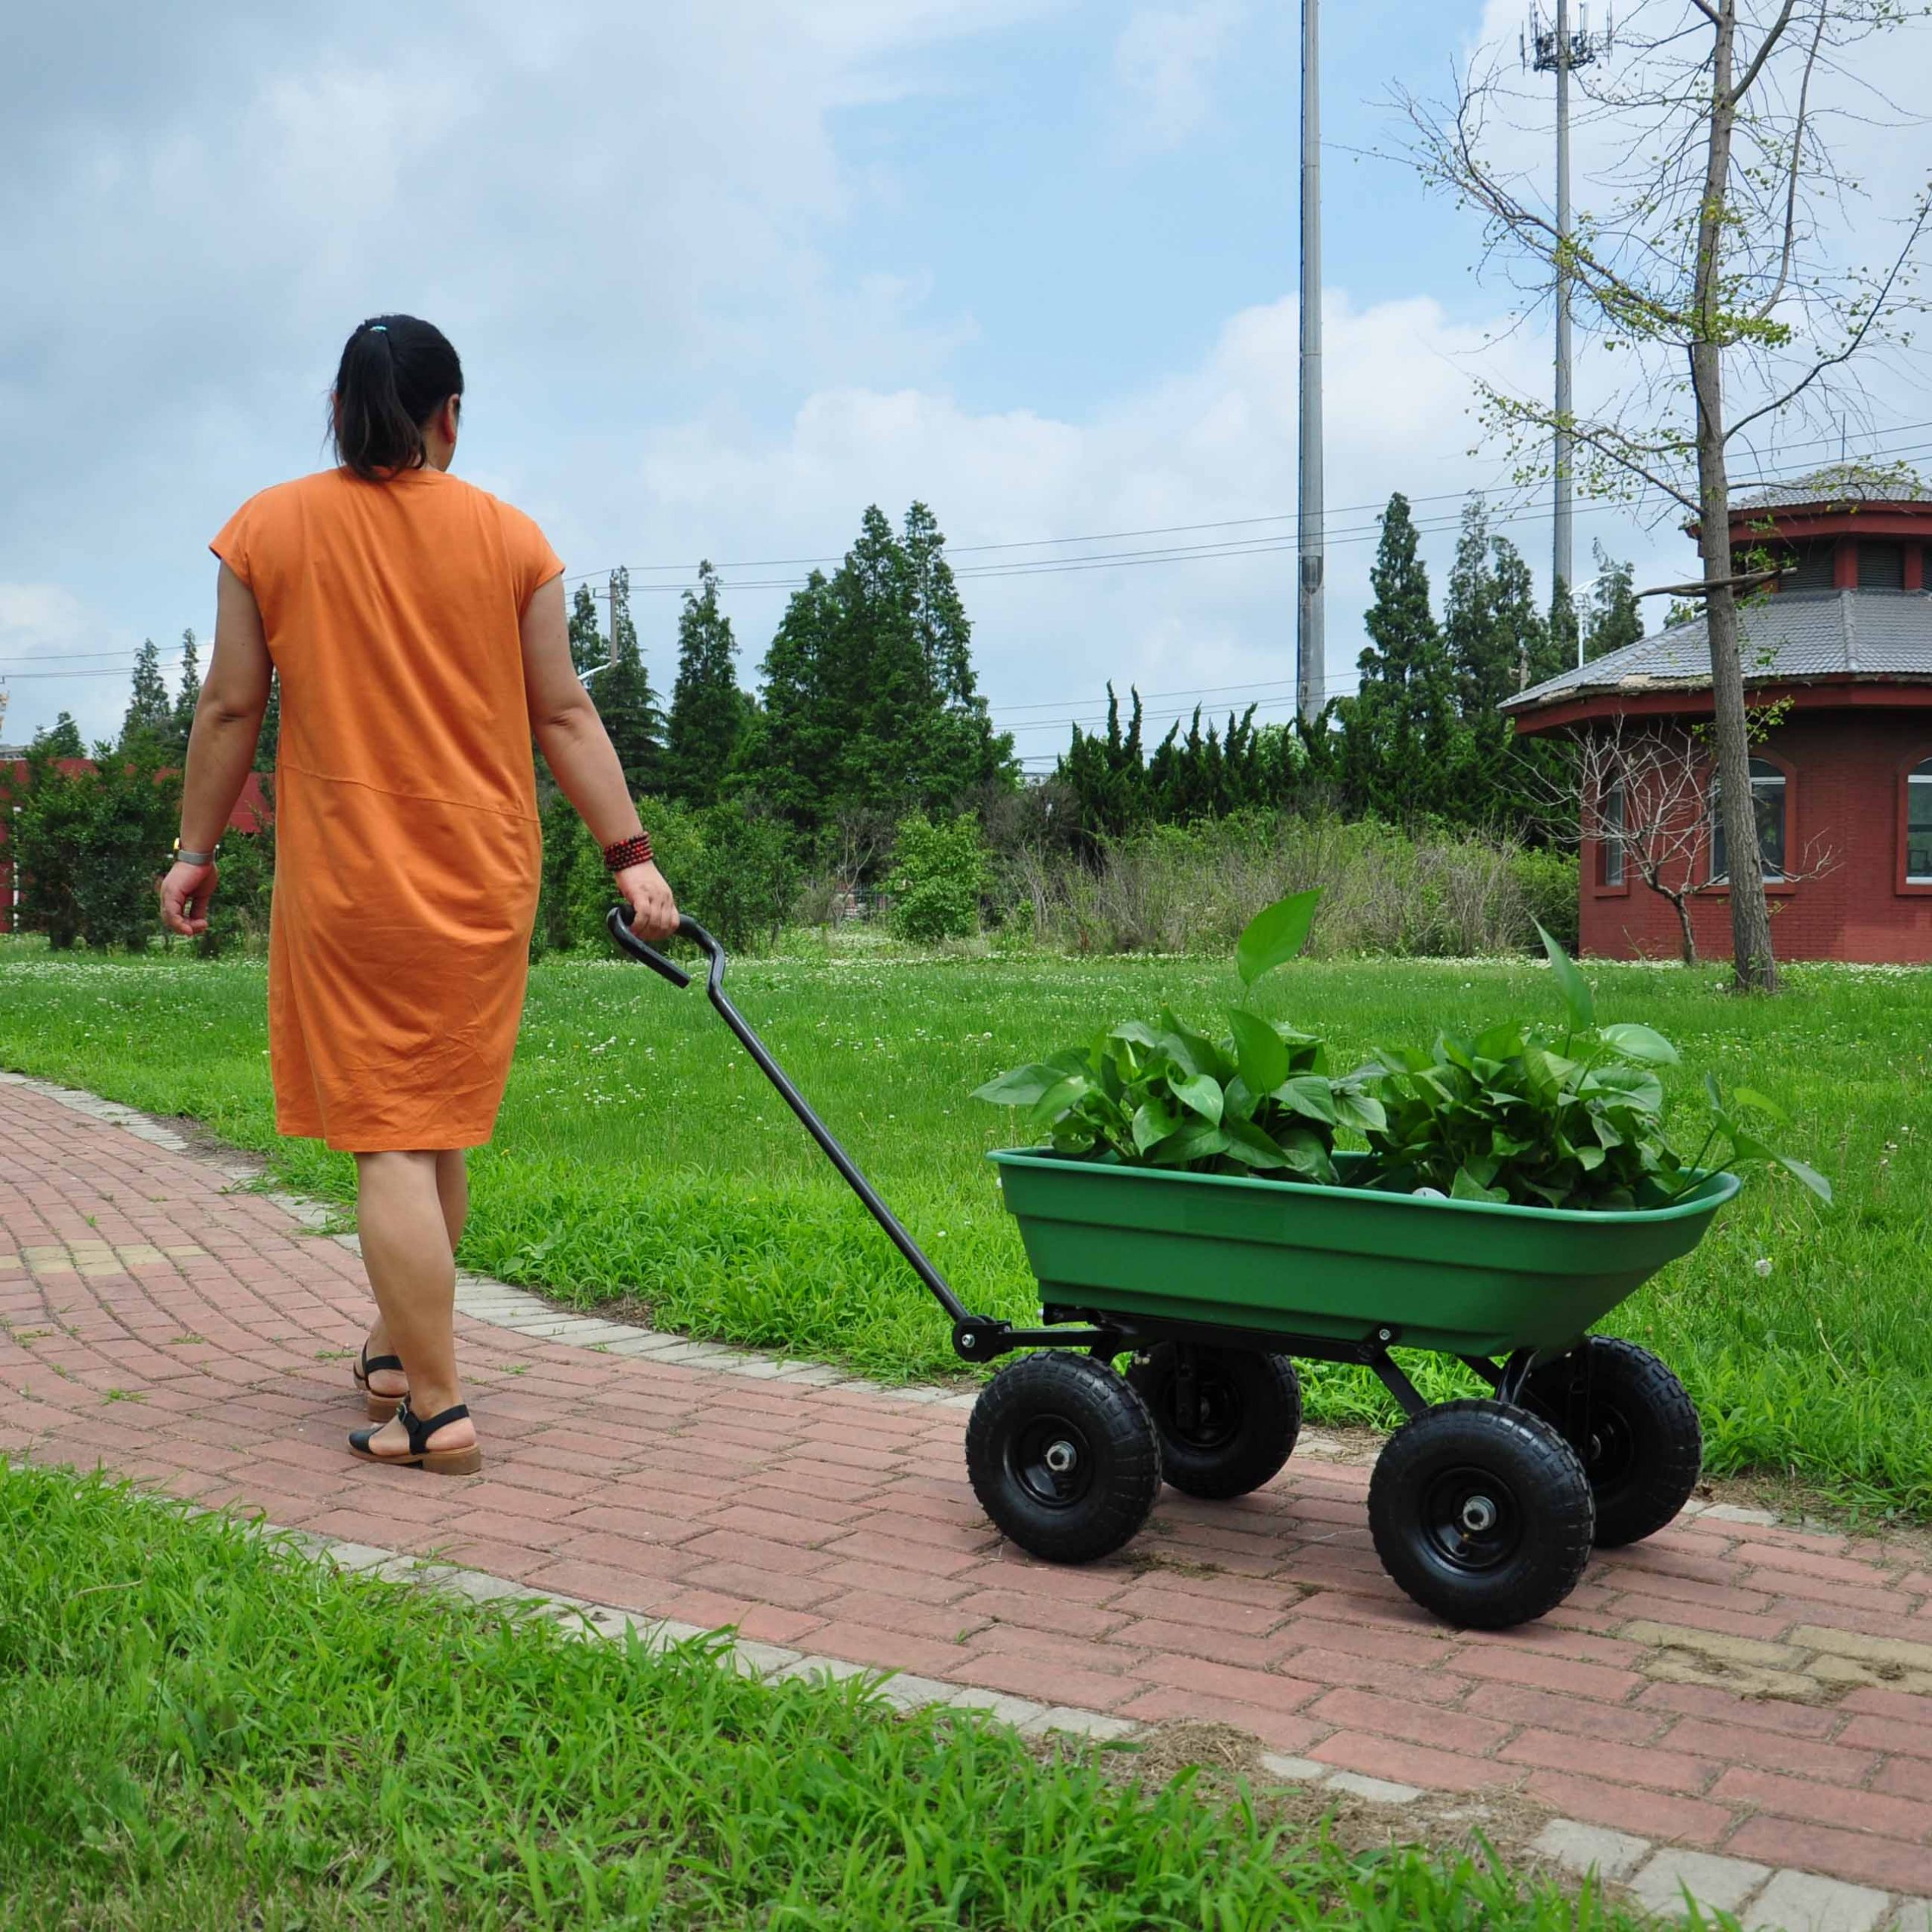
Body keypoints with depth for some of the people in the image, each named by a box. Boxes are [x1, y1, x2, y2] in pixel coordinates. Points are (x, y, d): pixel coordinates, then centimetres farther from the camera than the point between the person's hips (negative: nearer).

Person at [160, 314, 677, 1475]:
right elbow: (564, 713, 1)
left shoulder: (269, 529, 0)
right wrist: (630, 854, 4)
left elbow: (232, 707, 1)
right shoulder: (510, 537, 2)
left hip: (348, 879, -2)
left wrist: (197, 850, 11)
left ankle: (437, 1411, -2)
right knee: (444, 1129, 16)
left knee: (391, 1140, -1)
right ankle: (398, 1351, 31)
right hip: (486, 880, 3)